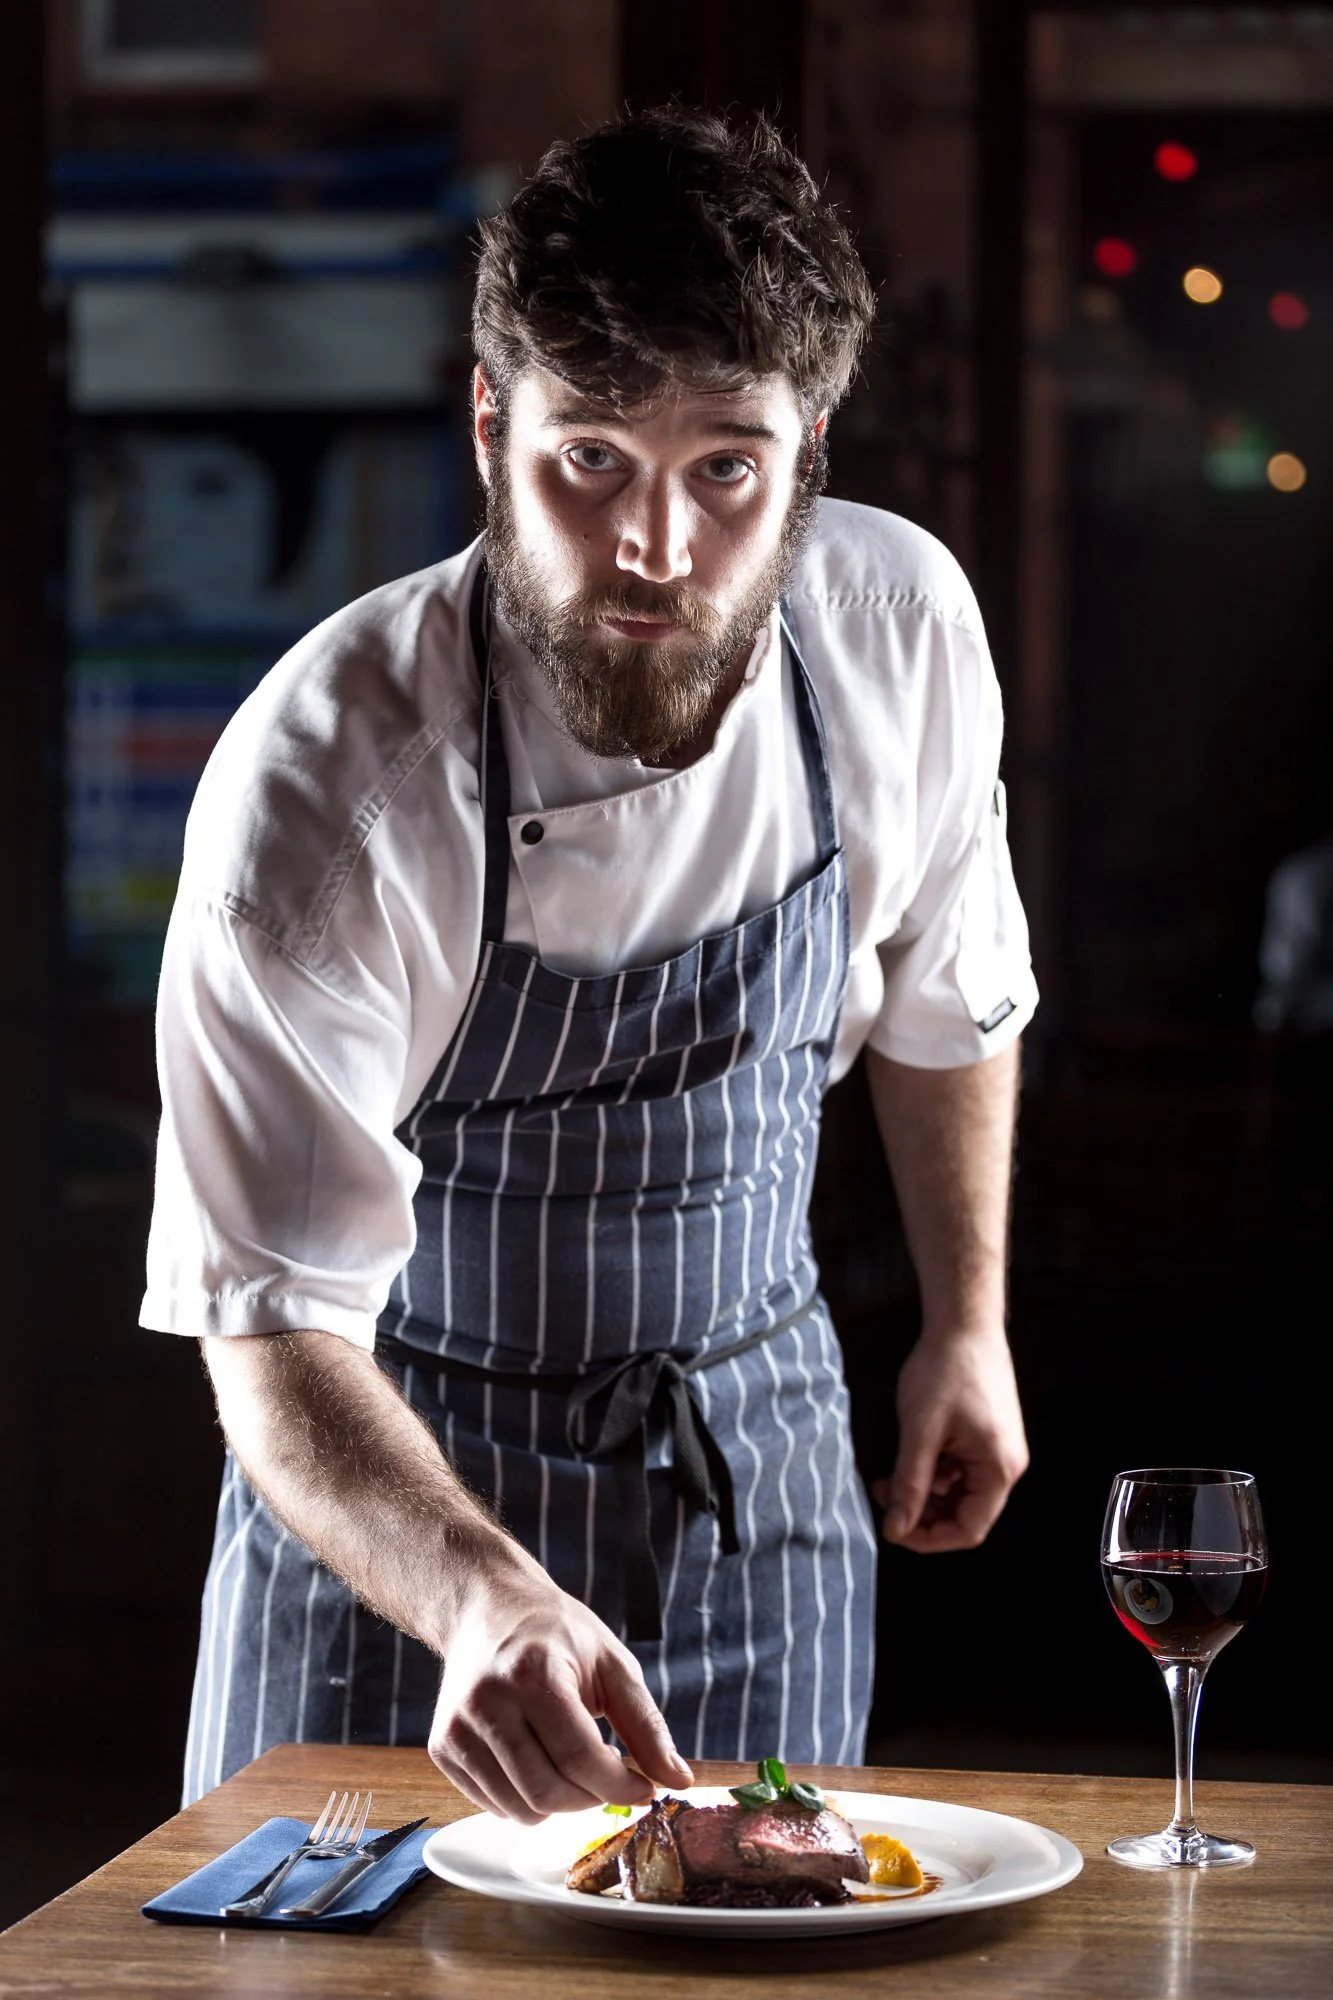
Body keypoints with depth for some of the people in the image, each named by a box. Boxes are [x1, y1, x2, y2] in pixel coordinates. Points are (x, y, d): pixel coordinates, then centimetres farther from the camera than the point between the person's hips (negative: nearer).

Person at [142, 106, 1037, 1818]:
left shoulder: (897, 630, -16)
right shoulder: (326, 782, -29)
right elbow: (278, 1334, -31)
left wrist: (967, 1320, 13)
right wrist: (481, 1599, -47)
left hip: (763, 1473, 3)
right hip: (405, 1489, -3)